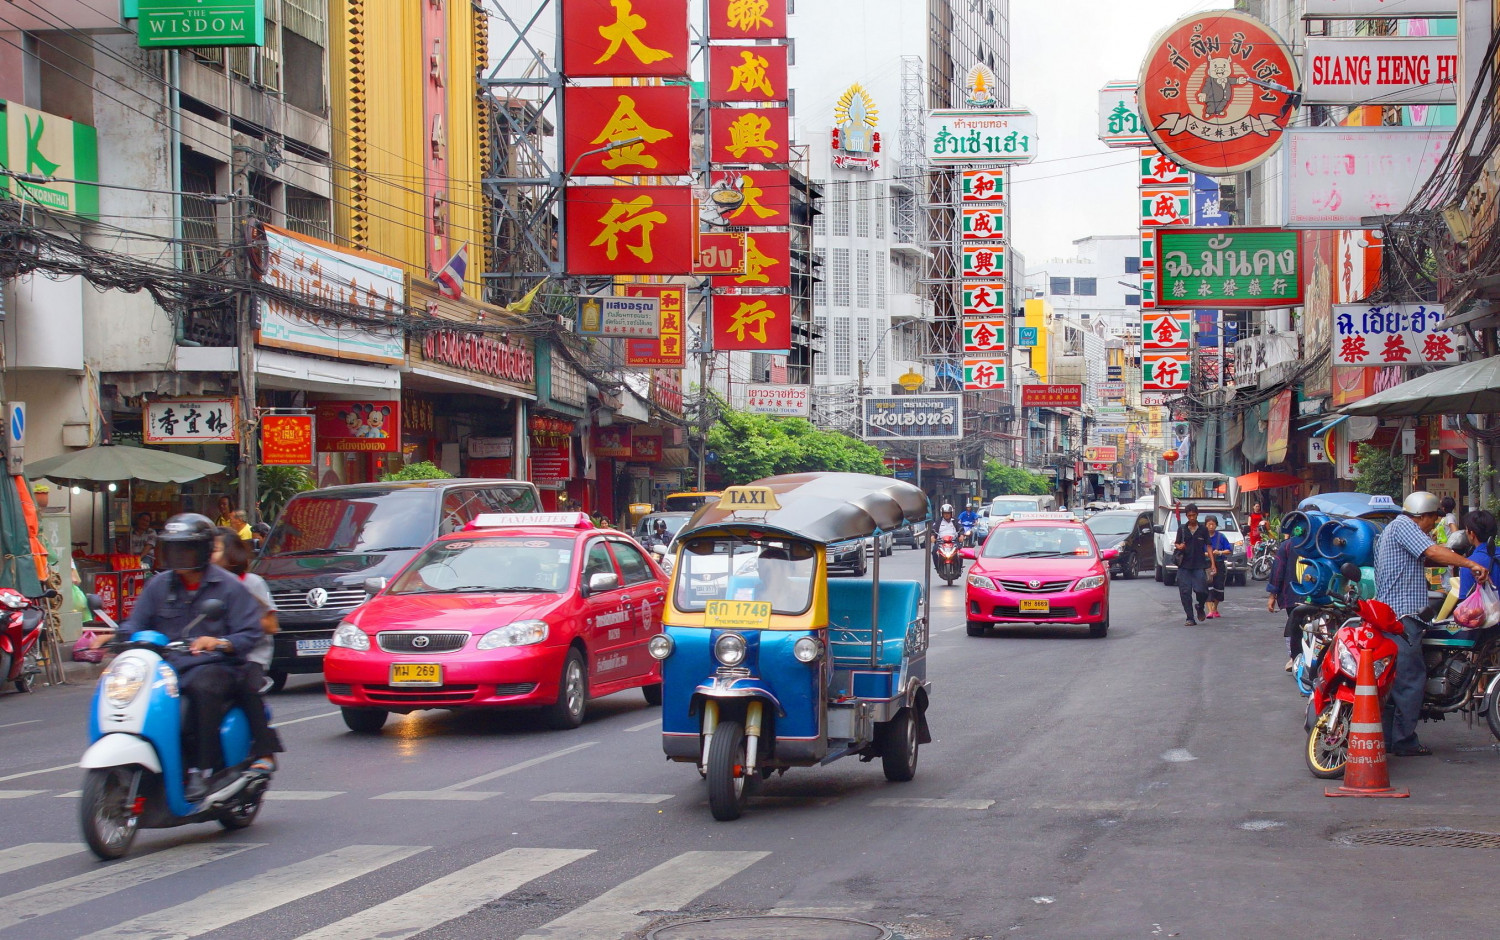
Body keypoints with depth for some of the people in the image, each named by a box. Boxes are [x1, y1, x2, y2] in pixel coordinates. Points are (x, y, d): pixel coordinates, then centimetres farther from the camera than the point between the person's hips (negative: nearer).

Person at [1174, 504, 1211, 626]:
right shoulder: (1182, 529, 7)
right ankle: (1190, 618, 5)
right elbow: (1176, 544, 13)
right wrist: (1179, 546, -13)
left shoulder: (1203, 529, 4)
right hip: (1184, 566, 1)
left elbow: (1208, 547, 5)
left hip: (1199, 565, -1)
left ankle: (1200, 608, 19)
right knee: (1185, 592, -3)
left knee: (1201, 590, -13)